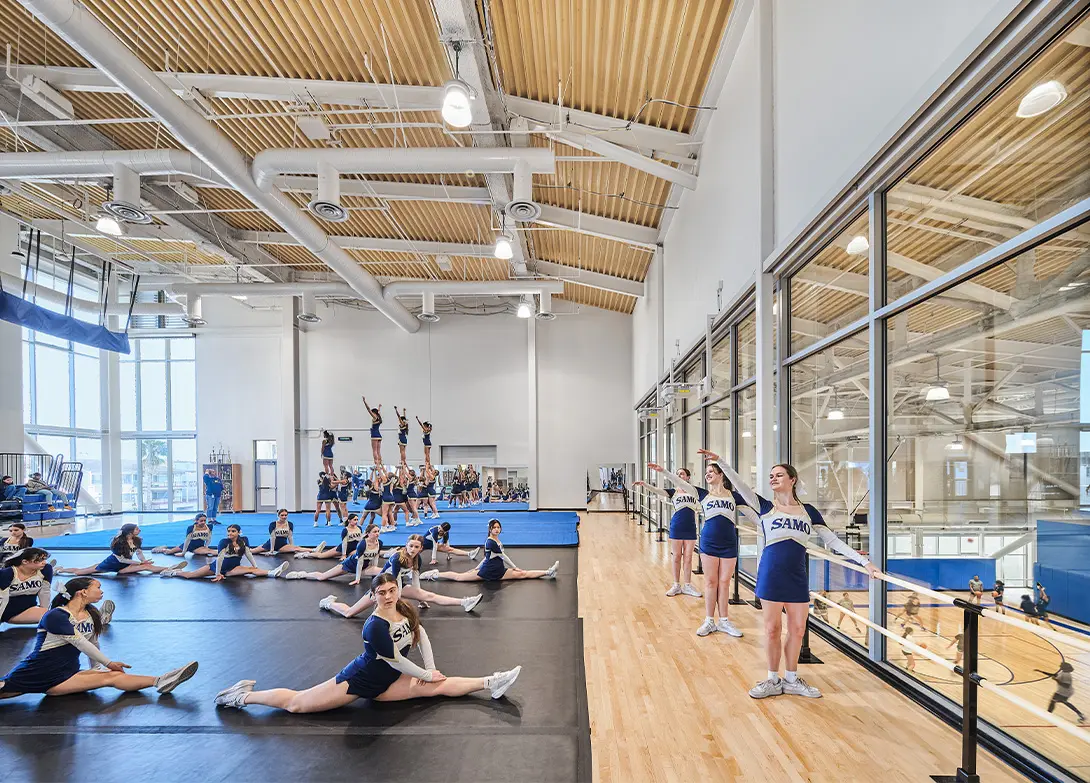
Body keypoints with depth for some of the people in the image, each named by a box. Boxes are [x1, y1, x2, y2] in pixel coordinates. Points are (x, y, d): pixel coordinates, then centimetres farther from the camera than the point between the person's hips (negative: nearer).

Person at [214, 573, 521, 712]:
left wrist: (431, 669, -2)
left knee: (438, 686, -4)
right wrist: (427, 674, -13)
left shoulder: (405, 610, -8)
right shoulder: (375, 626, -29)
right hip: (358, 680, -6)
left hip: (384, 683, 6)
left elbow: (422, 638, 6)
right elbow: (396, 660, -24)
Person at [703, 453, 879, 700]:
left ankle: (791, 680, 27)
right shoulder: (765, 507, 0)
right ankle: (773, 681, 21)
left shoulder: (809, 511, 6)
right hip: (771, 577, -2)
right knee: (772, 630, 5)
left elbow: (832, 541, 7)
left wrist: (864, 561, 2)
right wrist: (719, 461, -19)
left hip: (797, 579, 2)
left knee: (797, 630, 9)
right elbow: (739, 484, -9)